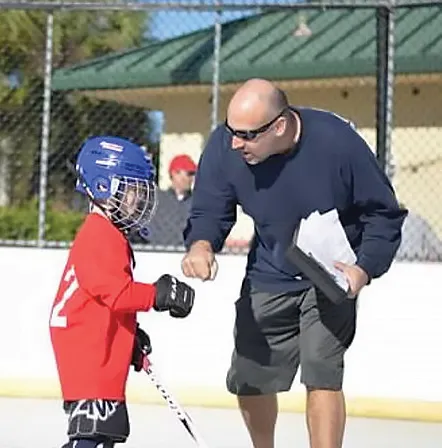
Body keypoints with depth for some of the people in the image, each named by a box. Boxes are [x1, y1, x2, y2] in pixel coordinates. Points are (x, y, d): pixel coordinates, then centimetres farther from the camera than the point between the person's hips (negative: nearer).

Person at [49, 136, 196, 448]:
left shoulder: (111, 235, 19)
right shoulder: (99, 236, -16)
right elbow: (116, 293, -25)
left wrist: (133, 335, 22)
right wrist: (157, 295, -21)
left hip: (102, 346, 11)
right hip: (87, 348, -11)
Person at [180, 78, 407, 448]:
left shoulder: (337, 142, -26)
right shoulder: (224, 146, -19)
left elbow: (384, 214, -14)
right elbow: (209, 211, -8)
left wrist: (365, 268, -26)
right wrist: (201, 245, -31)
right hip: (268, 277, 4)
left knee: (322, 375, -16)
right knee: (250, 381, 11)